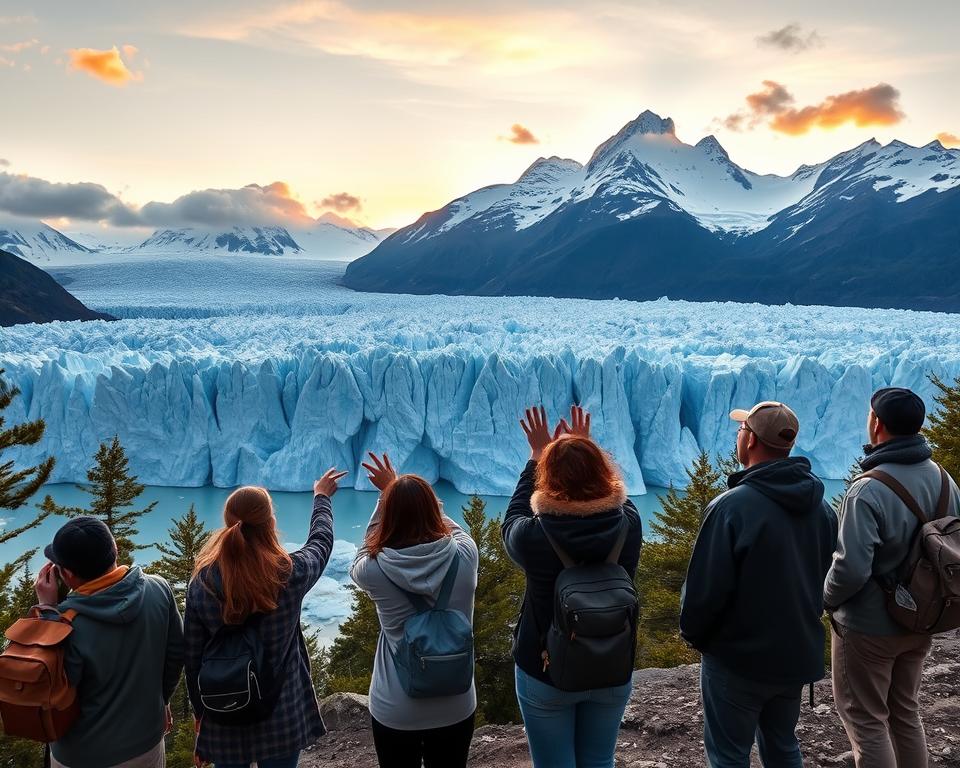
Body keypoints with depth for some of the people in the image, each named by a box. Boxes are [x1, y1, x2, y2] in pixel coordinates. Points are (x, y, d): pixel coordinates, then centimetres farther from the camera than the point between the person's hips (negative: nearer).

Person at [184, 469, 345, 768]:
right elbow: (321, 540, 6)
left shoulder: (201, 584, -14)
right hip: (282, 718, -1)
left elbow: (193, 661, -5)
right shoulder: (292, 573, -17)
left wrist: (200, 712, 12)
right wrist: (322, 496, 24)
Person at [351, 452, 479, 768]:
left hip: (395, 711, -1)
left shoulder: (374, 570, -20)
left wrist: (388, 496, 6)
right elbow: (453, 527, 7)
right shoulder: (464, 556, -16)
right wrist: (414, 494, 10)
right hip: (455, 707, 2)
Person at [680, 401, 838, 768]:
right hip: (798, 655, 7)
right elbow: (827, 580, 9)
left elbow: (704, 588, -22)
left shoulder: (731, 506, -24)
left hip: (738, 659, -6)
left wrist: (692, 634, -3)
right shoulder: (821, 507, -1)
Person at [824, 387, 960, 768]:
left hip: (868, 626, -7)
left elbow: (851, 568, -30)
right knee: (905, 712, 23)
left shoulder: (868, 490, -28)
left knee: (866, 720, 9)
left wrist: (827, 598, -10)